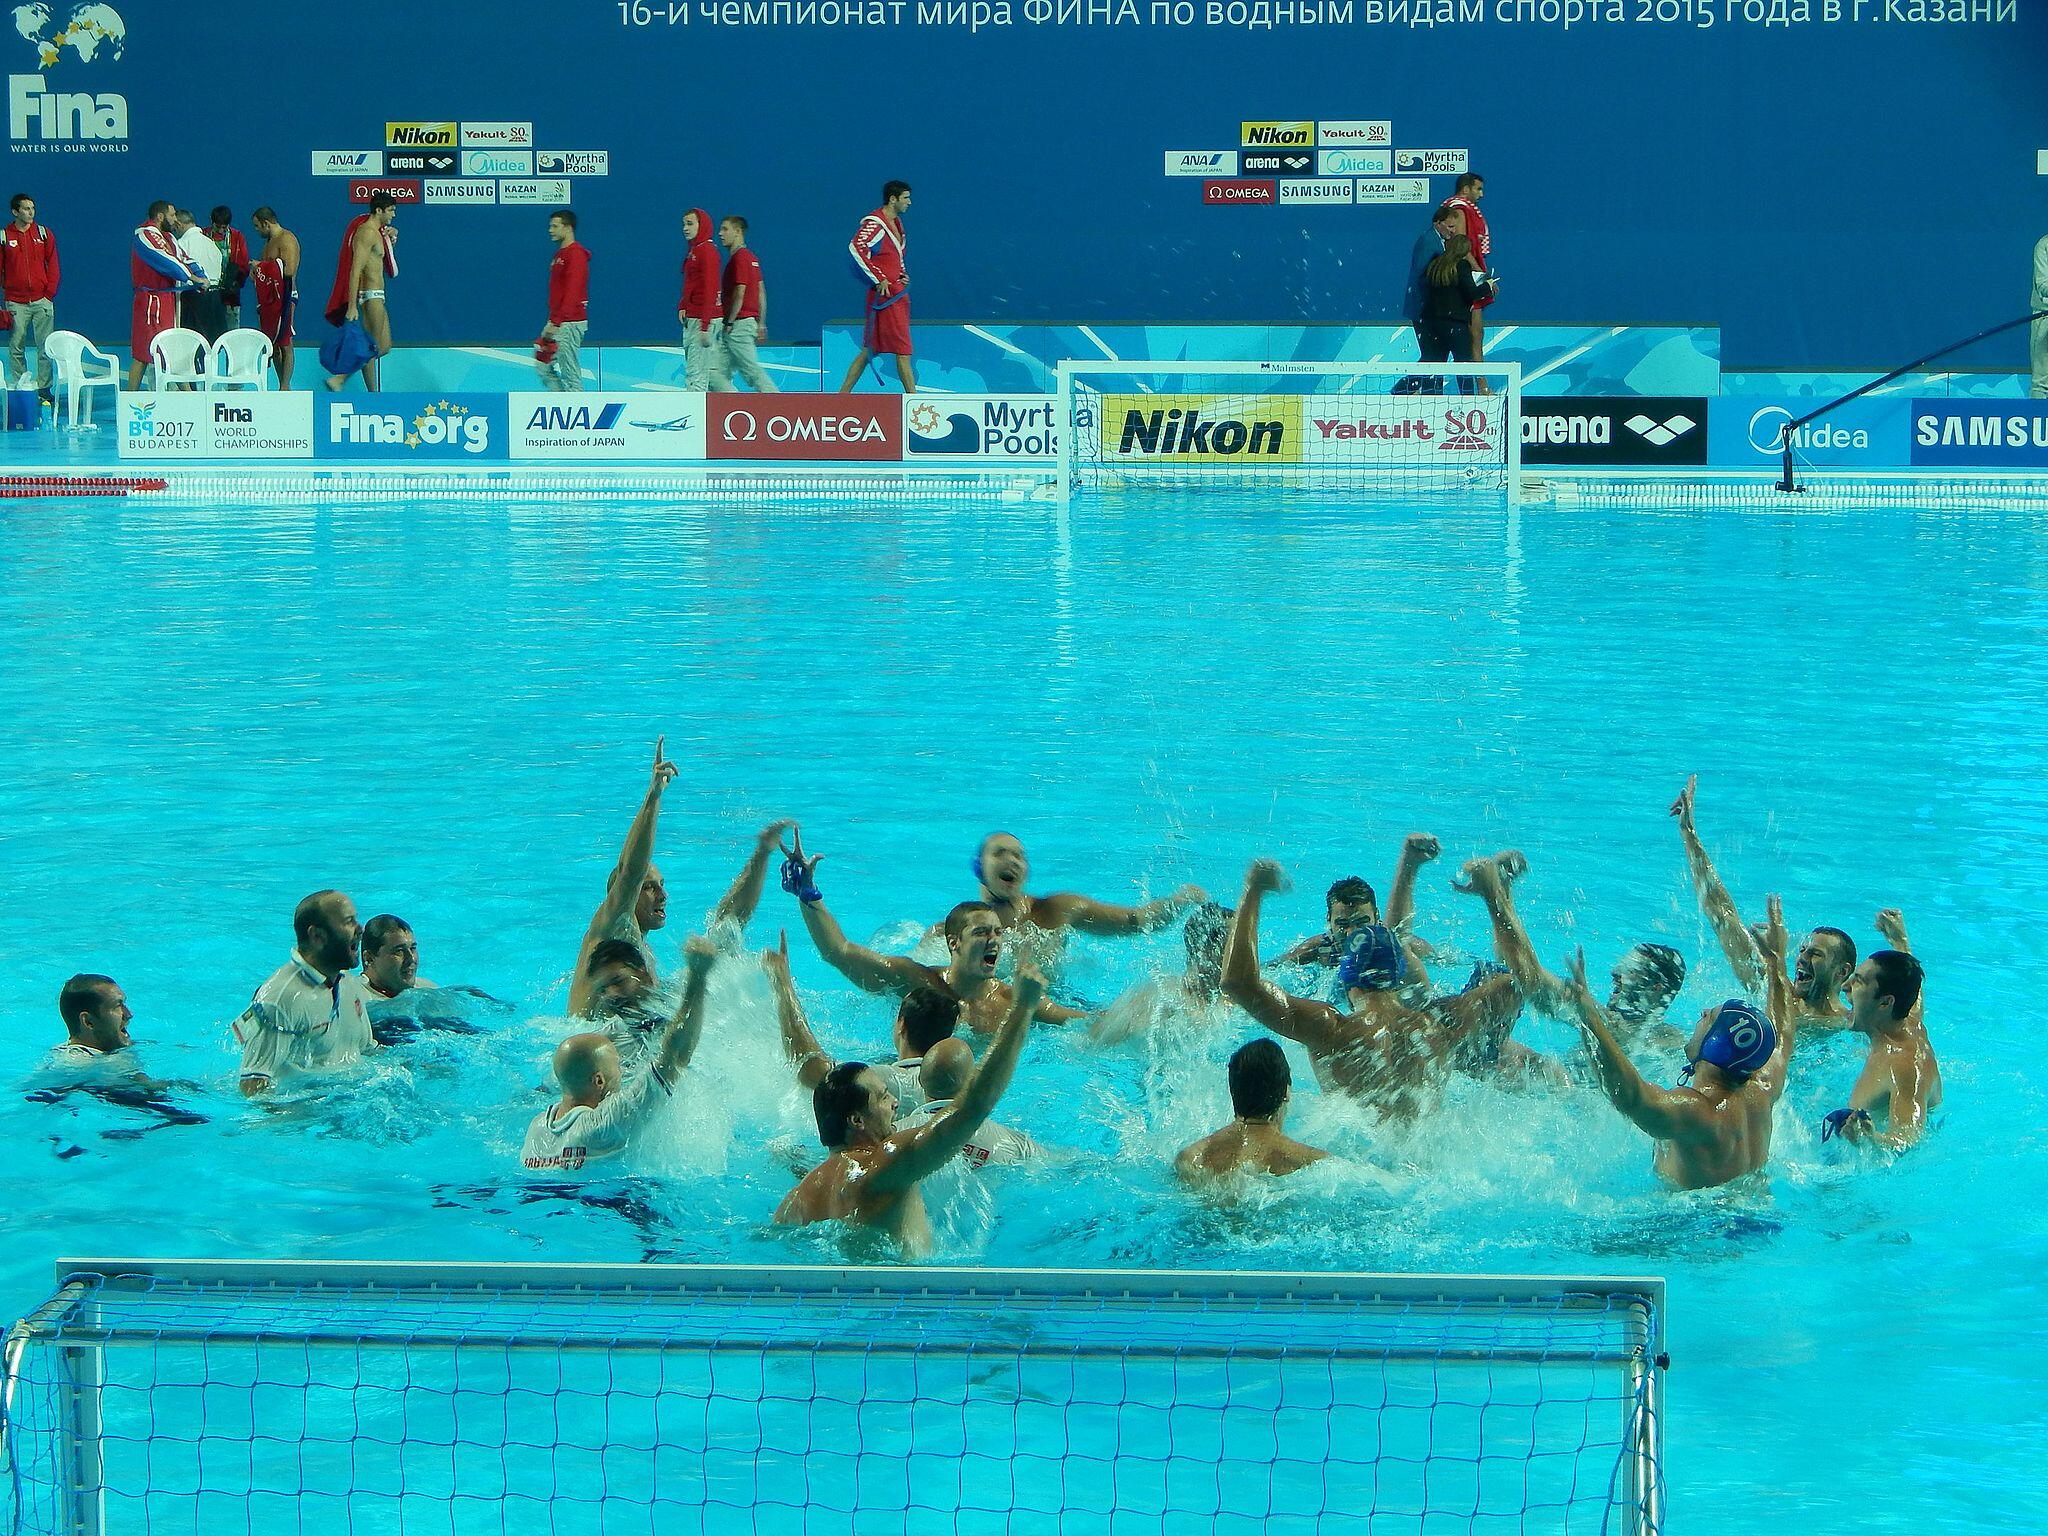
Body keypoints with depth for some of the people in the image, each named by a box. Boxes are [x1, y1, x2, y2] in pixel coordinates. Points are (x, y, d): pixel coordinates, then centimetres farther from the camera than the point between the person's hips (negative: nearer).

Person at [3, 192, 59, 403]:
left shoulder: (44, 233, 6)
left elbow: (53, 265, 8)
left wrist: (50, 292, 0)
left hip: (41, 300, 1)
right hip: (16, 303, -1)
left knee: (46, 348, -2)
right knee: (15, 349, 0)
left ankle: (44, 389, 3)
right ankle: (18, 389, 5)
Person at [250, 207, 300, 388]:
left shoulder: (286, 239, -11)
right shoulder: (270, 241, 20)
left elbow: (289, 270, -22)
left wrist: (262, 266, -15)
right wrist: (257, 272, 11)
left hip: (283, 297, -10)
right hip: (269, 299, 10)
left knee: (284, 344, -9)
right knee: (273, 344, 8)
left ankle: (285, 386, -10)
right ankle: (281, 385, 11)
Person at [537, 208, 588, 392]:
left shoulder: (576, 254, -13)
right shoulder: (560, 253, 18)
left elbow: (572, 293, -21)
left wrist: (556, 322, -24)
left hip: (570, 323, -10)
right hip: (557, 322, 10)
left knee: (570, 373, -7)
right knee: (544, 367, 10)